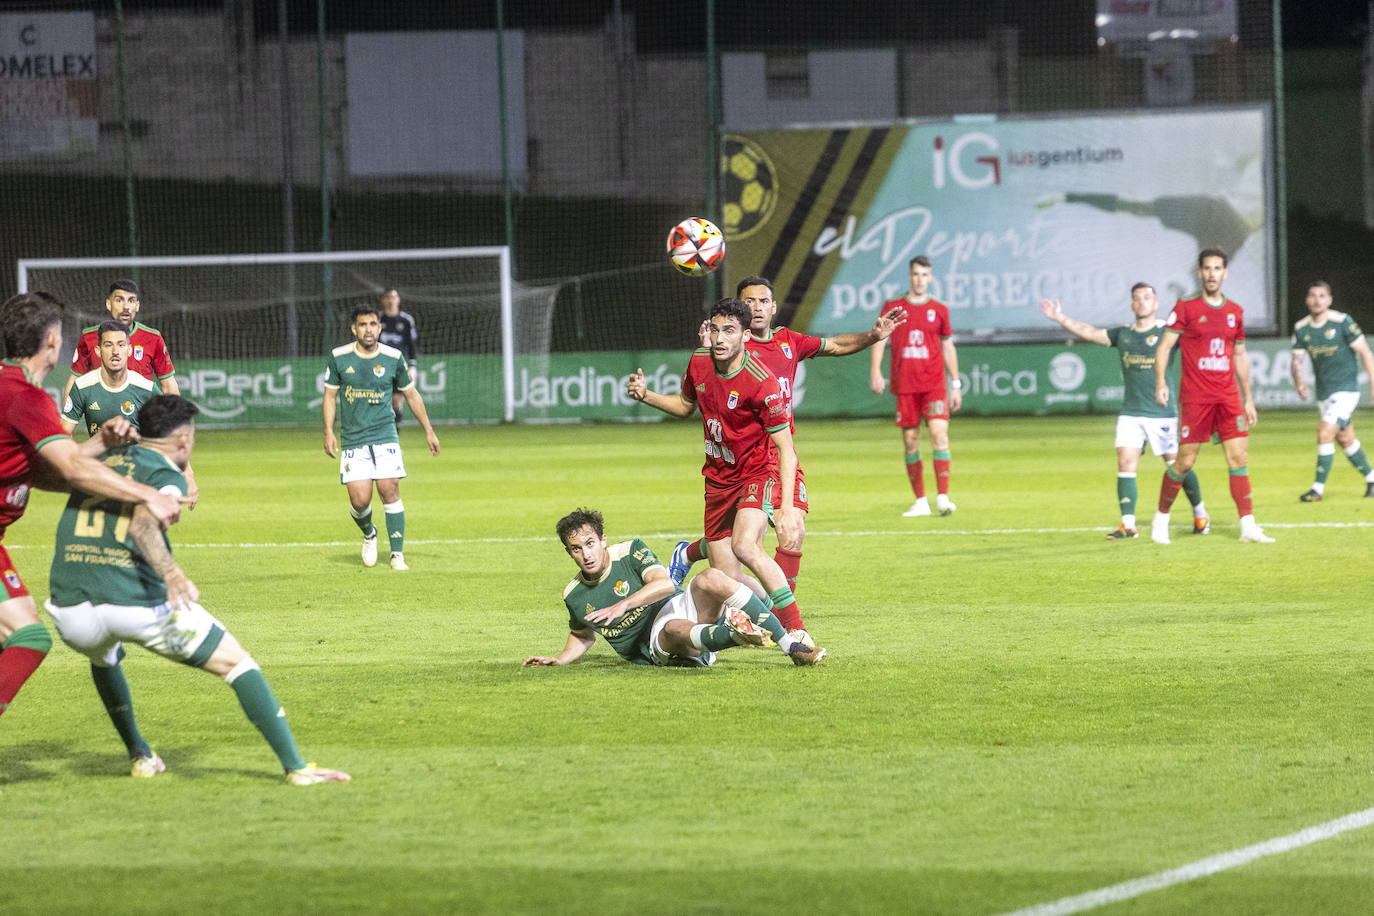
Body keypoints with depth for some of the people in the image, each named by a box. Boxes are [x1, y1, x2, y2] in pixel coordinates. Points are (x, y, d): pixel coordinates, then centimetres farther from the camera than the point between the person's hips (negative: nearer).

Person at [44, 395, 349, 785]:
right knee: (238, 663, 10)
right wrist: (171, 573, -38)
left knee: (103, 657, 43)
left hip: (71, 614, 5)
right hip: (136, 603, -5)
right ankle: (296, 767, 4)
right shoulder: (165, 475, 0)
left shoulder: (100, 461, 17)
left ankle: (140, 757, 43)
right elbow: (143, 525, -22)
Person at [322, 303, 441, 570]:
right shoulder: (339, 357, 0)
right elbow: (330, 395, 9)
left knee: (390, 491, -11)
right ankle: (368, 534, 25)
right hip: (353, 440, 0)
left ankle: (397, 554, -3)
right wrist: (329, 432, -2)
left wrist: (429, 431, 14)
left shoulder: (393, 358, 0)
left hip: (385, 437, 0)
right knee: (359, 500, -8)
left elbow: (411, 394, 12)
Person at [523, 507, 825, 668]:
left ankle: (793, 647, -35)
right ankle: (735, 635, -70)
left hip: (681, 608, 0)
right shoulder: (574, 595, 8)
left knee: (711, 579, -32)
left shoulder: (630, 552, -1)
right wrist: (559, 659, 11)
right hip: (654, 643, 0)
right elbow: (582, 635, 29)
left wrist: (622, 605, -26)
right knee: (675, 629, -39)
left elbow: (664, 583, -16)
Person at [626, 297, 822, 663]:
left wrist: (787, 509, -29)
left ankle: (797, 633, -27)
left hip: (760, 472, -6)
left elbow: (785, 448, -20)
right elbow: (685, 405, 19)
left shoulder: (762, 383, -23)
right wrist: (646, 396, 0)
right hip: (719, 478, 6)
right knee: (728, 579, 0)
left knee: (744, 545, -32)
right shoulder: (699, 362, -4)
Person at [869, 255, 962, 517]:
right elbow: (879, 339, 4)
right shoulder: (893, 307, 6)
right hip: (904, 385, 1)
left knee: (939, 432, -17)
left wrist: (956, 384, 13)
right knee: (910, 442, 3)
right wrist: (876, 371, -11)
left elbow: (948, 348, 15)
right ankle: (920, 502, 13)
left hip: (934, 384, -1)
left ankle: (943, 498, -19)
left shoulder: (939, 310, 8)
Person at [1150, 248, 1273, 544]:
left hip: (1228, 397, 4)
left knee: (1238, 458, -5)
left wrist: (1247, 398, 20)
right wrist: (1161, 383, -18)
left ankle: (1248, 527, -6)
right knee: (1185, 462, -2)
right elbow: (1164, 346, -4)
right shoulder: (1186, 308, -2)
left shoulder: (1235, 312, 11)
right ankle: (1161, 518, 17)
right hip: (1194, 398, -4)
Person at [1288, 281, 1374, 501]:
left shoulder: (1342, 322, -13)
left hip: (1345, 390, -6)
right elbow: (1296, 359, 3)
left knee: (1325, 434, -18)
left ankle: (1318, 489, -12)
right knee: (1345, 440, 15)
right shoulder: (1301, 329, 2)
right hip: (1323, 393, 6)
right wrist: (1299, 381, -19)